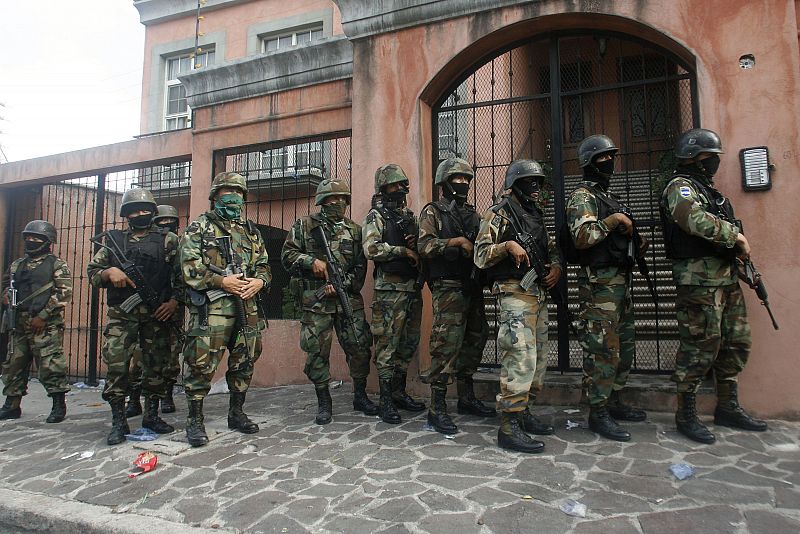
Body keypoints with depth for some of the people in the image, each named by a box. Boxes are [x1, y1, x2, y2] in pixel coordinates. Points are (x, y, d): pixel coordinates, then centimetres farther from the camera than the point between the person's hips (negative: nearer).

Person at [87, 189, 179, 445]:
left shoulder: (167, 239, 5)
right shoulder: (114, 240, 12)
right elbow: (92, 271, 14)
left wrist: (174, 301, -10)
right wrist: (109, 272, -8)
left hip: (157, 312, -1)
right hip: (121, 313, 1)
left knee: (155, 365, 6)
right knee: (116, 364, -4)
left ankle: (152, 415, 20)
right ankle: (118, 421, 7)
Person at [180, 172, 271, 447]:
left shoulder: (251, 231, 18)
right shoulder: (199, 228, 5)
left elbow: (264, 266, 17)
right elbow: (190, 267, -5)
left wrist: (259, 281, -4)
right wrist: (221, 281, -15)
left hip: (247, 306, 5)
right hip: (211, 305, -5)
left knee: (245, 361, 11)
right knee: (202, 362, -5)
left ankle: (236, 413, 26)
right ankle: (195, 420, 9)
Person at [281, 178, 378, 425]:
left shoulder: (354, 230, 11)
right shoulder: (305, 225, 5)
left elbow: (360, 267, 5)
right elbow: (287, 254, 2)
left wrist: (341, 284, -8)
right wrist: (312, 261, -13)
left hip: (348, 299, 2)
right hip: (316, 301, -2)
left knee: (360, 348, 4)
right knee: (317, 351, 2)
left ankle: (360, 395, 23)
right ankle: (324, 402, 17)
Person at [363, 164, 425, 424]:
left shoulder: (410, 216, 19)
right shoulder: (376, 216, -2)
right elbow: (371, 249, -17)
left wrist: (416, 244, -3)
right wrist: (404, 250, -14)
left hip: (413, 288, 7)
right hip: (390, 290, -7)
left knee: (409, 344, 12)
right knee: (387, 345, -2)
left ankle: (400, 393, 25)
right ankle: (386, 400, 7)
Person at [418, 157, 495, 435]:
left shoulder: (471, 213, 20)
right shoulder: (433, 212, 0)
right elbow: (424, 245, -13)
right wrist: (456, 241, -20)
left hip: (473, 286, 8)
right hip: (449, 287, -8)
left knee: (475, 340, 12)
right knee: (447, 344, -10)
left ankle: (466, 398, 26)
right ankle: (436, 408, -3)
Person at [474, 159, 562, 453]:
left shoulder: (536, 215, 21)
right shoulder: (498, 214, -4)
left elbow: (552, 249, 26)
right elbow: (480, 256, -9)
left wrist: (556, 266, 5)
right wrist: (507, 245, -25)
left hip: (539, 294, 9)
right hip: (515, 293, -9)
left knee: (538, 358, 13)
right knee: (520, 358, -15)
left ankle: (525, 413, 25)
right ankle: (509, 427, -9)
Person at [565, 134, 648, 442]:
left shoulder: (609, 197, 23)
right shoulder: (582, 196, -7)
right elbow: (581, 237, -22)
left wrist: (635, 246, 11)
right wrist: (612, 220, -20)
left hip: (621, 281, 10)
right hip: (599, 283, -10)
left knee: (624, 347, 15)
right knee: (602, 349, -7)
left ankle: (614, 403, 26)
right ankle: (598, 413, 1)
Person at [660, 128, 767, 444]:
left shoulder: (710, 190, 22)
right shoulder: (680, 187, -7)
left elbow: (725, 229, 25)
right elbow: (697, 221, -26)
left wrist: (745, 263, 12)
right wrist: (737, 237, -15)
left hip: (727, 278, 10)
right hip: (699, 280, -10)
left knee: (736, 344, 15)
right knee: (698, 349, -6)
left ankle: (727, 408, 28)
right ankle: (686, 416, 6)